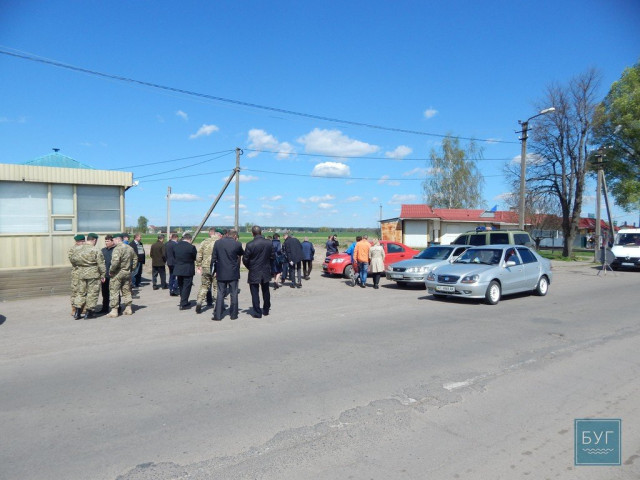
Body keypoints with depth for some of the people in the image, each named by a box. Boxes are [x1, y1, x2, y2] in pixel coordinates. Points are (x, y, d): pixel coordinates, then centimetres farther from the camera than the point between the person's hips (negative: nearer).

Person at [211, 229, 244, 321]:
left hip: (221, 273, 2)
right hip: (233, 273, -2)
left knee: (220, 294, 7)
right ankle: (234, 314, 13)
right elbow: (242, 254, 9)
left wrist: (213, 270, 9)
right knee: (234, 294, 8)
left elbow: (213, 258, 2)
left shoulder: (218, 243, -1)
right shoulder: (237, 244, -9)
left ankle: (217, 315, 7)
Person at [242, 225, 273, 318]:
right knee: (266, 291, 19)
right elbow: (272, 256, 3)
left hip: (254, 273, -4)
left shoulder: (250, 245, -17)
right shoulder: (269, 243, -6)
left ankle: (257, 313, 7)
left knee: (255, 293, 5)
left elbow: (245, 259, -10)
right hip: (266, 272, 4)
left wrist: (249, 267, 8)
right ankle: (266, 310, 31)